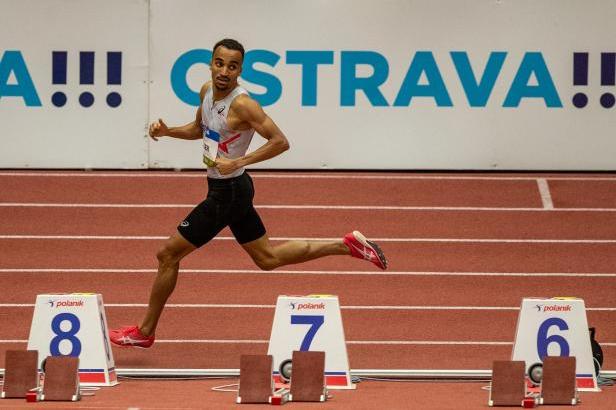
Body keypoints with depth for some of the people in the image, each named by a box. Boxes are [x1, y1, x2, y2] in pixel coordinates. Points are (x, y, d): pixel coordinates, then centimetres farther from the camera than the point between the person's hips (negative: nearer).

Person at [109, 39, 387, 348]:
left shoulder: (242, 104, -23)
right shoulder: (207, 91, 2)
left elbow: (280, 142, -25)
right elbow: (199, 129, 20)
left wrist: (238, 162, -30)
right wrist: (166, 131, 3)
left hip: (228, 191, -9)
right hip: (226, 188, 9)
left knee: (168, 255, -1)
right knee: (268, 258, 20)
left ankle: (145, 332, 12)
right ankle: (347, 246, 23)